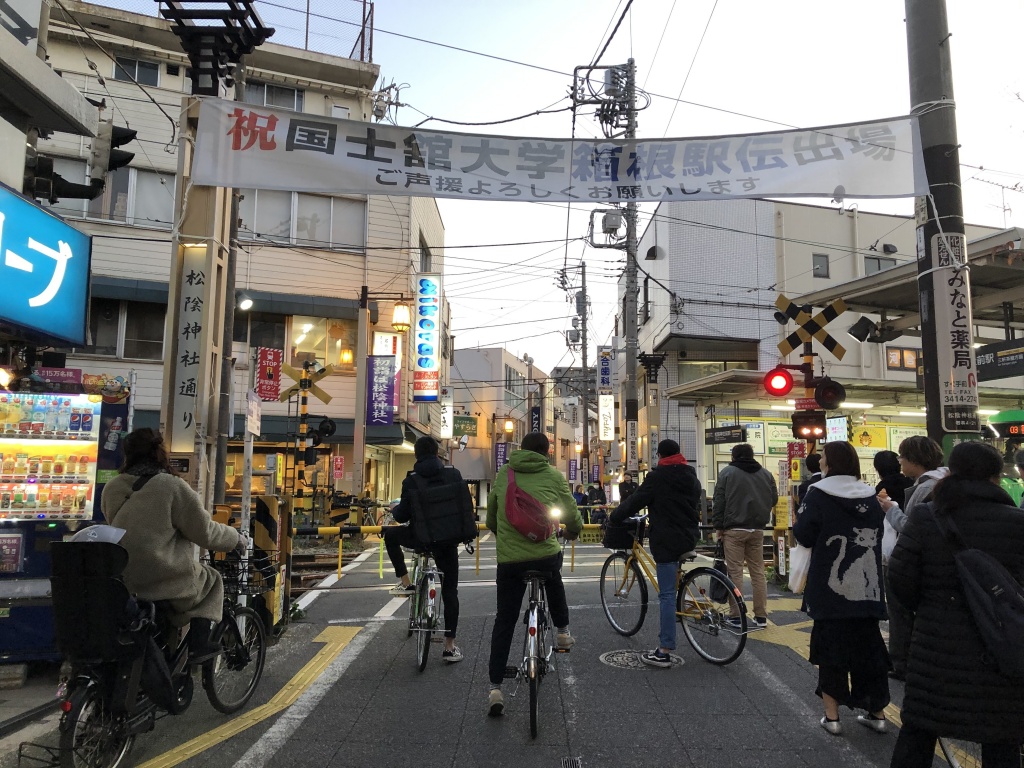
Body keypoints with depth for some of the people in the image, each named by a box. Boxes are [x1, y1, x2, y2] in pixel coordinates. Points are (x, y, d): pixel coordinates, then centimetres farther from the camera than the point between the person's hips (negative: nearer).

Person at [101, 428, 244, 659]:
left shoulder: (111, 488, 5)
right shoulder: (171, 486, -13)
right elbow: (206, 532, -10)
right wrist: (236, 538, 8)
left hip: (121, 583, 6)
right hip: (167, 583, -6)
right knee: (212, 580, 20)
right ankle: (198, 643, 9)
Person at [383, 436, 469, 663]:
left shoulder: (410, 480, -6)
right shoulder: (453, 474, -3)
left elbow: (401, 516, -4)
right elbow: (468, 504, 0)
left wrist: (394, 509, 19)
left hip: (420, 537, -1)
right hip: (448, 539, 1)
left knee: (390, 535, 28)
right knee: (450, 590, 11)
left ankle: (405, 582, 21)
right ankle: (450, 647, 13)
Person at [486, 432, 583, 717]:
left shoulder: (502, 475, 7)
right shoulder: (553, 476, 0)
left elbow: (490, 519, 17)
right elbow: (572, 517, 8)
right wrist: (574, 531, 31)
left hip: (508, 559, 1)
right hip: (546, 553, -1)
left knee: (504, 622, 11)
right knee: (554, 580, 36)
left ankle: (495, 688, 9)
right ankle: (562, 631, 40)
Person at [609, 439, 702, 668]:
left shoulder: (657, 477, -11)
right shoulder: (692, 477, 11)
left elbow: (635, 501, -9)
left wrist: (614, 519, 5)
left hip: (666, 540, -7)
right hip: (689, 537, 7)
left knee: (667, 594, -6)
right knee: (670, 590, 18)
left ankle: (665, 652, -3)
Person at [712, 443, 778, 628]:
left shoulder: (727, 472, -2)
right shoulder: (766, 473, 8)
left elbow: (719, 502, -4)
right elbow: (774, 500, 14)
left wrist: (719, 526, 2)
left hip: (734, 529, -4)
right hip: (757, 529, 4)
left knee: (735, 572, -1)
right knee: (758, 572, 10)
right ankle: (761, 616, 13)